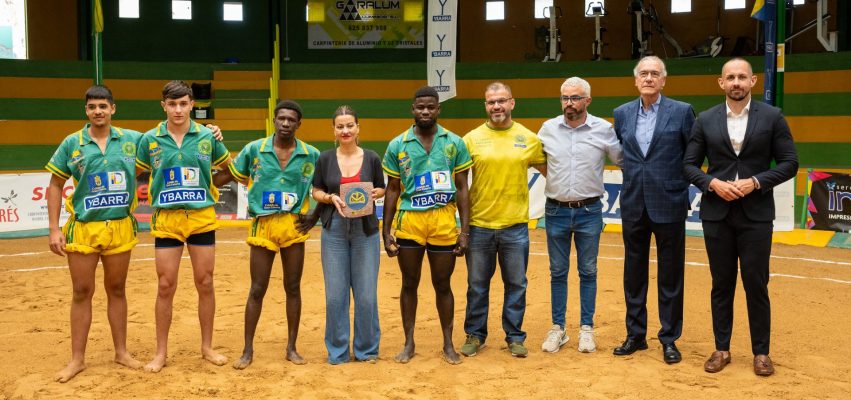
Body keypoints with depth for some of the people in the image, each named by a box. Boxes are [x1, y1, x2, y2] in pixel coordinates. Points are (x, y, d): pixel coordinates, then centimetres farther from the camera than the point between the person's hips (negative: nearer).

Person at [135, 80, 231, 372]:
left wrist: (211, 188, 8)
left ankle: (207, 347, 21)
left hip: (202, 218, 1)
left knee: (205, 283, 6)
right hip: (166, 220, 0)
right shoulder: (149, 140, 0)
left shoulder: (207, 136, 0)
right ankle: (161, 353, 15)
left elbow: (227, 166, 15)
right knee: (165, 286, 3)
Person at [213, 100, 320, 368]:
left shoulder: (311, 155, 0)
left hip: (294, 226, 1)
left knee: (293, 288, 8)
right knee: (257, 290, 3)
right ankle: (248, 350, 14)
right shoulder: (254, 150, -1)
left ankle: (292, 348, 19)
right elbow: (227, 176, 6)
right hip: (263, 226, -1)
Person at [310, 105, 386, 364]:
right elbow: (316, 191, 8)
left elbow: (382, 189, 12)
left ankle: (366, 349, 18)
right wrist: (331, 198, -12)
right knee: (335, 293, 1)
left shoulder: (372, 158, 3)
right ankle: (337, 351, 16)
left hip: (366, 229, 0)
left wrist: (373, 194, -10)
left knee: (366, 292, 1)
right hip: (334, 230, 0)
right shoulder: (325, 159, 3)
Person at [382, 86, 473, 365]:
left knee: (442, 284, 9)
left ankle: (448, 344, 23)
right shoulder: (397, 146, 3)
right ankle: (409, 343, 24)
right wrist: (386, 231, 3)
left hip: (444, 222, 0)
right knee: (409, 284, 10)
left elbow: (462, 188, 4)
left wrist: (465, 230, -2)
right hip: (408, 222, 1)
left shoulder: (455, 144, 2)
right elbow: (392, 190, 7)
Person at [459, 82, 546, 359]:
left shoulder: (529, 138, 2)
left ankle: (515, 337, 24)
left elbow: (549, 171, 11)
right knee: (477, 285, 11)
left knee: (516, 284, 9)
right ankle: (475, 335, 25)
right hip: (479, 225, 0)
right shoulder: (472, 139, 0)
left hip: (515, 226, 0)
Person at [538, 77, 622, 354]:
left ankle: (586, 329, 17)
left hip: (589, 211, -1)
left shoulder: (604, 129, -4)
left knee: (588, 273, 7)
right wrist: (553, 179, 8)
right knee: (558, 272, 8)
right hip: (556, 211, 2)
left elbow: (623, 160, 6)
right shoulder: (548, 128, 1)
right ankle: (557, 329, 17)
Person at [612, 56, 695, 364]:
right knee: (634, 273, 11)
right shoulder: (622, 114, 6)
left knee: (670, 275, 6)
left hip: (669, 205, -3)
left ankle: (669, 339, 18)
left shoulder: (681, 112, -4)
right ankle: (635, 335, 24)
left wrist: (681, 183, 0)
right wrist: (633, 178, 13)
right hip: (634, 205, 3)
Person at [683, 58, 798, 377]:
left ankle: (761, 352, 17)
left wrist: (756, 182, -14)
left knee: (756, 285, 3)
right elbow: (689, 164, 5)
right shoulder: (705, 120, 4)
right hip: (717, 214, 2)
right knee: (722, 284, 9)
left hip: (756, 214, -1)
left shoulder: (772, 117, 0)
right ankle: (721, 348, 20)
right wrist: (713, 183, -13)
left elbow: (789, 163, -1)